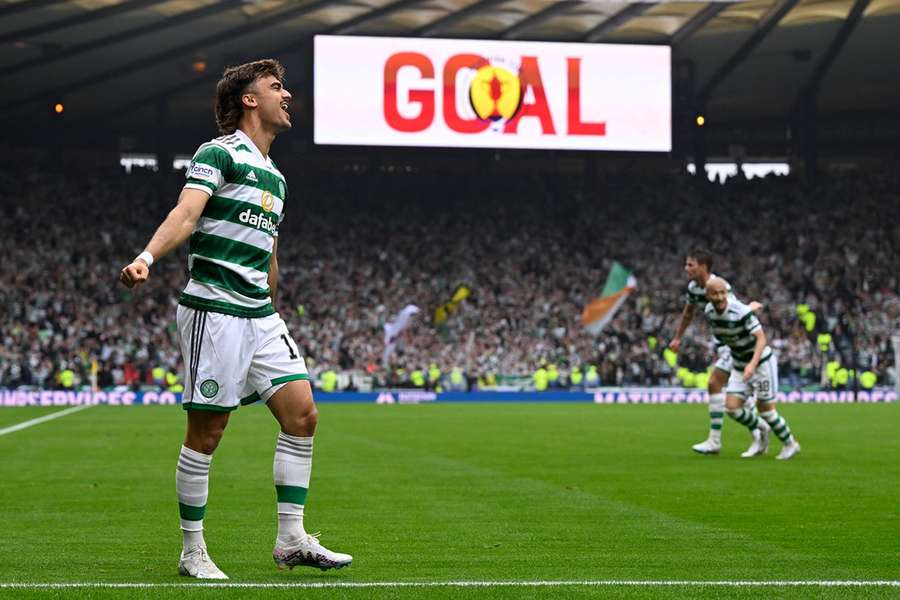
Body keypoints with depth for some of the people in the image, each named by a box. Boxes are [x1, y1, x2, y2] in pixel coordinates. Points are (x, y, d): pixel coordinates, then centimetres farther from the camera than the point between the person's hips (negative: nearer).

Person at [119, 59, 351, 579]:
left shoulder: (275, 177, 20)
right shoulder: (219, 154, -5)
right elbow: (185, 213, -20)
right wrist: (146, 258, -36)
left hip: (260, 315, 8)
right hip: (213, 308, -8)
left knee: (302, 413, -2)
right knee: (207, 432, -3)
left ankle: (292, 539, 4)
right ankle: (193, 552, 7)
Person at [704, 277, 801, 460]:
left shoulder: (741, 312, -26)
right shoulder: (709, 312, -6)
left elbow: (761, 338, -28)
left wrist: (753, 364, -38)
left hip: (761, 362, -6)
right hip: (739, 365, 6)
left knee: (765, 409, -3)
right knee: (732, 407, -5)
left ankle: (791, 444, 19)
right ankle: (761, 434, 21)